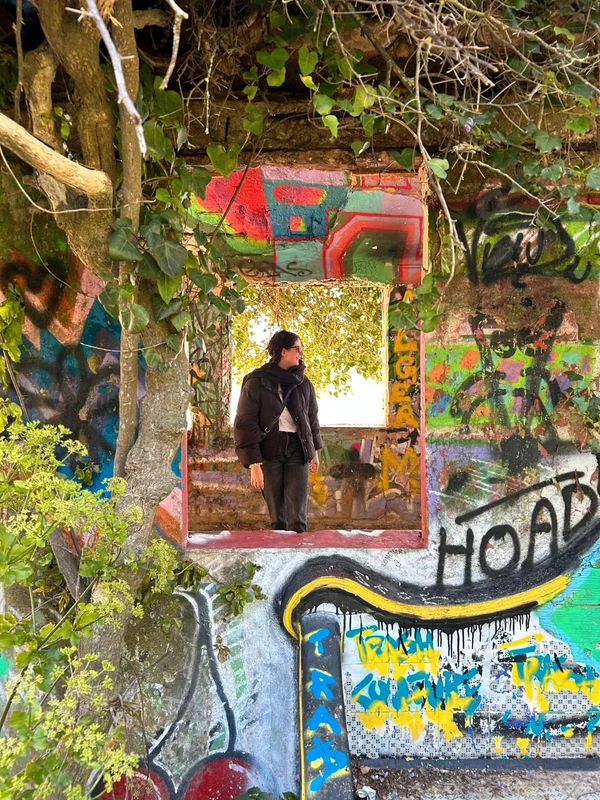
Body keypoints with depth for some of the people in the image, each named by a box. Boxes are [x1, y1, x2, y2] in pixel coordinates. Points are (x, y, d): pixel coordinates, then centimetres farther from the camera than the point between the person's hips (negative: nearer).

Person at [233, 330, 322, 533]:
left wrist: (314, 450, 21)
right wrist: (254, 464, -15)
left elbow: (312, 417, 19)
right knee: (276, 516, 5)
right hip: (269, 450, -2)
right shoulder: (256, 382, -6)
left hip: (297, 448, 2)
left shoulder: (303, 383, 7)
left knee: (297, 516, -5)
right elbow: (245, 424, -9)